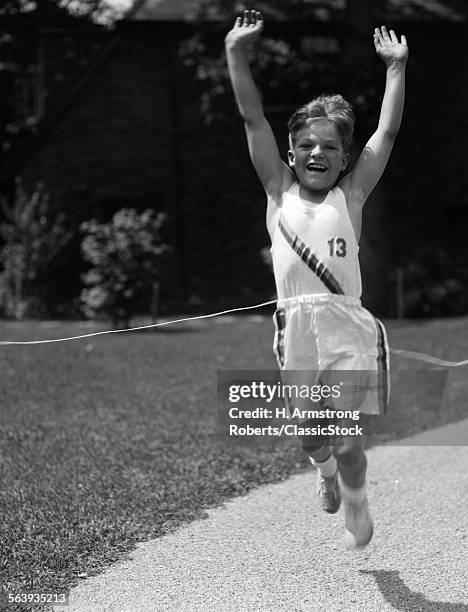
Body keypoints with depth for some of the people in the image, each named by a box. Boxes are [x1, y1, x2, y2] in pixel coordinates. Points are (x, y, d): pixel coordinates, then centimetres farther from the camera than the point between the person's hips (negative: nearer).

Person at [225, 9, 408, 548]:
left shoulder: (350, 196, 8)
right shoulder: (280, 193, 10)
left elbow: (387, 133, 5)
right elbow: (253, 120, 5)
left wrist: (395, 68, 3)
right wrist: (237, 55, -1)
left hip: (348, 325, -1)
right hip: (295, 327, 2)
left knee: (347, 440, -5)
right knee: (308, 436, 10)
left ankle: (356, 510, 23)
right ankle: (327, 474, 45)